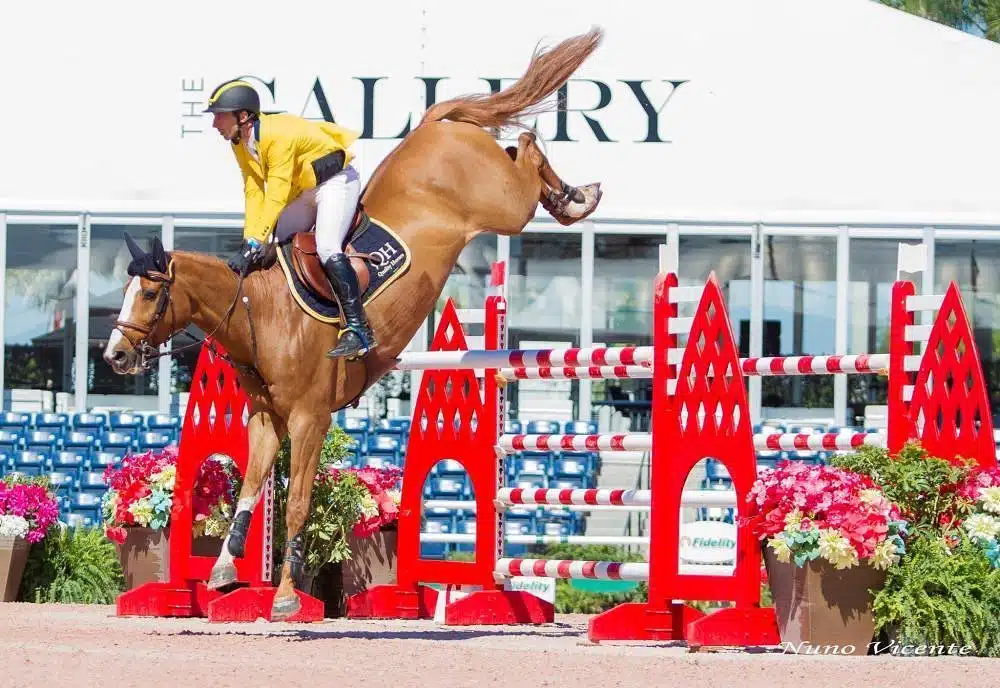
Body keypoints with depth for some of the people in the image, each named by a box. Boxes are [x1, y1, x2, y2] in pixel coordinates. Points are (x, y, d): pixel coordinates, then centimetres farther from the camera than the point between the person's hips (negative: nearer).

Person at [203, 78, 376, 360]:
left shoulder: (278, 135, -30)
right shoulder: (241, 145, -3)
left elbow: (276, 197, -33)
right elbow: (254, 194, -5)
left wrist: (256, 244, -36)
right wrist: (250, 241, -17)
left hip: (337, 182, -10)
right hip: (305, 191, 10)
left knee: (327, 247, -26)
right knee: (270, 245, 3)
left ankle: (358, 329, -28)